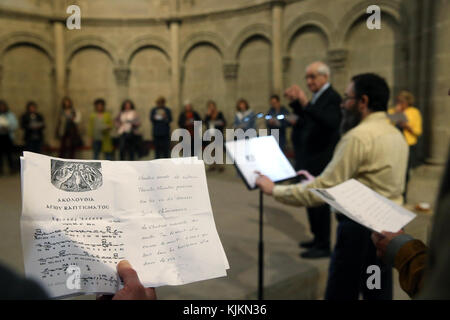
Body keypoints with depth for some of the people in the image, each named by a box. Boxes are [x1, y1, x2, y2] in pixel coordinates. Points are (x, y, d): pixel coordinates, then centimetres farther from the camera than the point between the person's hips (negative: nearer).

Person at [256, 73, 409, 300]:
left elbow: (323, 190, -20)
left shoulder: (359, 136, -18)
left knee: (341, 294, 4)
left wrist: (275, 190, -11)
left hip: (359, 230, -9)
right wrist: (315, 181, 17)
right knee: (379, 294, 17)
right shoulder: (397, 135, 11)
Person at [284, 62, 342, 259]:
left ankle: (323, 246, 9)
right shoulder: (318, 97, 14)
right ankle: (318, 238, 30)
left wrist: (305, 103, -38)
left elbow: (331, 122, -31)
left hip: (321, 160, -9)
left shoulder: (332, 98, -14)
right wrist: (295, 102, 8)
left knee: (320, 201, -3)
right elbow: (309, 121, 22)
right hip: (311, 159, 10)